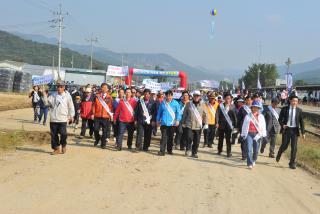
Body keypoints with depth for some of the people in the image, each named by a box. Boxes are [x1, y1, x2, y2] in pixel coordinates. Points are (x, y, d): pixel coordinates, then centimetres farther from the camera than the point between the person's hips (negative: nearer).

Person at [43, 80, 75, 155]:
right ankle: (56, 148, 15)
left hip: (63, 119, -3)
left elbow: (71, 107, 6)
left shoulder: (67, 96, 2)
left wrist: (71, 116, 5)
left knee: (63, 133, -9)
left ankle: (63, 145, 19)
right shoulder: (53, 96, 8)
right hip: (53, 119, 3)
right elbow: (46, 103, 3)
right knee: (53, 134, 4)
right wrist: (45, 96, -11)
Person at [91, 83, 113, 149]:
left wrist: (111, 115, -1)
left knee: (105, 131, 3)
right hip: (97, 116, 1)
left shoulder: (109, 97, 2)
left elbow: (111, 107, 4)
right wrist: (93, 114, -2)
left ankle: (103, 144, 15)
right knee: (96, 129, 1)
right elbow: (94, 105, 4)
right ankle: (97, 139, 29)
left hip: (106, 117, -1)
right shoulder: (97, 96, 4)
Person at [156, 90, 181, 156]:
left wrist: (178, 120, -13)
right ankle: (162, 151, -8)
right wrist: (158, 120, 15)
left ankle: (169, 150, 24)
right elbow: (159, 112, 14)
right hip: (164, 123, 0)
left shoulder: (175, 103, 0)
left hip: (172, 123, 0)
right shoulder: (163, 103, 6)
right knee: (164, 137, -6)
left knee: (170, 137, 10)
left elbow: (178, 112, -2)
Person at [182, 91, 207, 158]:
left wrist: (206, 123, 1)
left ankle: (194, 153, 17)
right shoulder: (188, 104, 5)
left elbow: (205, 115, 7)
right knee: (189, 138, -12)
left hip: (198, 126, 1)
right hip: (189, 125, -1)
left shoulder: (202, 105, 6)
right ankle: (188, 150, 10)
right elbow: (185, 114, 11)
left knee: (196, 140, 4)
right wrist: (183, 122, 11)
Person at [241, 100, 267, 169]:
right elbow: (244, 126, 6)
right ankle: (250, 164, -10)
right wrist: (244, 134, 4)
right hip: (249, 134, -2)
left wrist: (263, 135, 0)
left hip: (257, 134, 2)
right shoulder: (248, 116, 3)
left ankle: (253, 161, 36)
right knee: (249, 149, -12)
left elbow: (263, 126, 7)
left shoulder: (261, 116, 6)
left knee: (256, 150, 11)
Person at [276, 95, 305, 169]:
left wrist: (303, 132, 0)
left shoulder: (299, 110, 3)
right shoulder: (285, 109, 0)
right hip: (286, 129, -1)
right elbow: (280, 119, 6)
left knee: (294, 147, -2)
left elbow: (301, 122, 4)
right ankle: (279, 155, 36)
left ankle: (292, 163, 9)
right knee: (284, 145, 4)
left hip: (295, 130, 1)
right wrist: (282, 125, -13)